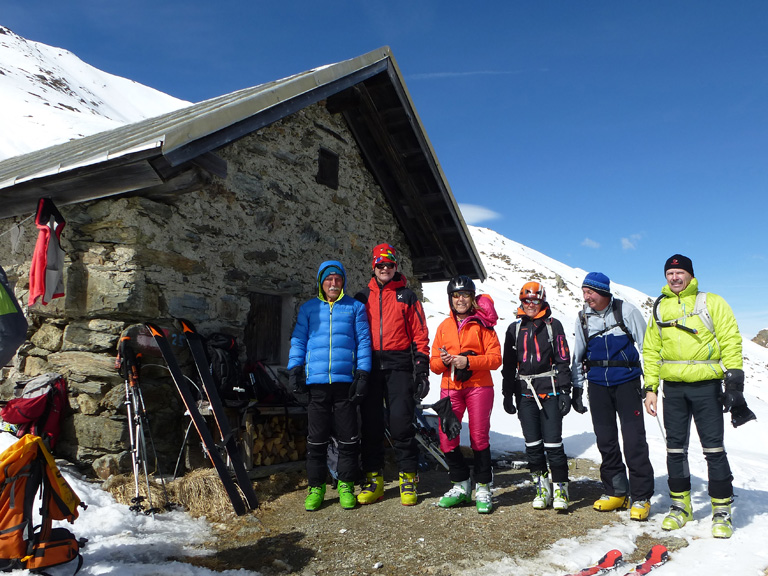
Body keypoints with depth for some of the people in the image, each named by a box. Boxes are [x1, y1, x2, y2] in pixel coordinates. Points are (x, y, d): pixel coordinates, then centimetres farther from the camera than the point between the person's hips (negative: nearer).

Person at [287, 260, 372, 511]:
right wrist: (294, 372, 2)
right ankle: (316, 487, 18)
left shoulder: (355, 307, 10)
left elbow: (363, 341, 7)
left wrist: (363, 375, -1)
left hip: (346, 382, -1)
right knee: (316, 438, 5)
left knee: (348, 437, 4)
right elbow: (298, 341, 12)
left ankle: (346, 485, 18)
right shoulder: (308, 308, 13)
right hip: (316, 383, 1)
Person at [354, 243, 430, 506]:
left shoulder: (407, 296, 9)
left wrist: (422, 371, -3)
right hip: (369, 366, 3)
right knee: (370, 423, 4)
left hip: (399, 366, -2)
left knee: (401, 423, -5)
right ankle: (374, 480, 14)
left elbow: (420, 336, 5)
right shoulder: (362, 297, 15)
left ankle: (408, 479, 8)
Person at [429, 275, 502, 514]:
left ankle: (483, 488, 18)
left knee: (479, 437, 1)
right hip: (450, 387, 3)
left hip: (479, 386, -3)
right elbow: (434, 363, 11)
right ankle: (460, 486, 18)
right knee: (447, 438, -1)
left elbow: (495, 358, -6)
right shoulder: (444, 326, 12)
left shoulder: (482, 324, 2)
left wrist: (468, 361, -18)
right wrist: (443, 361, -12)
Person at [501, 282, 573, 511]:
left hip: (550, 391, -3)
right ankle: (542, 486, 20)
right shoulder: (515, 329, 10)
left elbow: (563, 360, 2)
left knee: (553, 442, -5)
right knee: (532, 444, 6)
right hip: (525, 393, 3)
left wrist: (565, 391, -5)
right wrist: (507, 394, 9)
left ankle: (560, 487, 10)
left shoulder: (553, 325, 3)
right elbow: (509, 364, 13)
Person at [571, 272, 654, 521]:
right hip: (598, 384, 4)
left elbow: (646, 345, 1)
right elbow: (578, 356, 14)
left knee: (634, 439, -5)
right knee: (605, 440, 7)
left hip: (626, 382, -4)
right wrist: (576, 388, 12)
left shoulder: (626, 311, -5)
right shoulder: (583, 318, 6)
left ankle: (641, 497, 7)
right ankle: (616, 492, 20)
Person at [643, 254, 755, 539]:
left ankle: (722, 510, 13)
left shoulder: (712, 302, 3)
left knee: (714, 448, 0)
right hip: (673, 388, 3)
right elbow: (651, 351, 13)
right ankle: (680, 505, 21)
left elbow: (731, 341, -2)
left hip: (706, 386, -3)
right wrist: (650, 387, 6)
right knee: (675, 448, 8)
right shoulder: (659, 309, 12)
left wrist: (734, 377, -12)